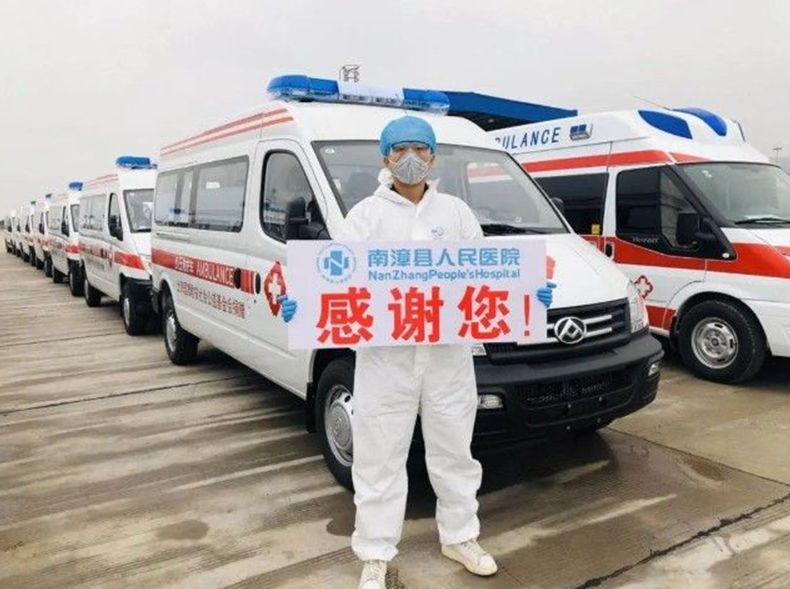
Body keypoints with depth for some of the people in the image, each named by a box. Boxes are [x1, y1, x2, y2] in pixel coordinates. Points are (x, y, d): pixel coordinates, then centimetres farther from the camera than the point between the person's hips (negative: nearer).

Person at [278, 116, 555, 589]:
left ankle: (460, 537, 36)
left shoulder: (456, 212, 10)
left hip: (449, 354, 3)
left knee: (453, 449, 16)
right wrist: (303, 303, -27)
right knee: (381, 457, 6)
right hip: (385, 355, -2)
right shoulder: (366, 215, 2)